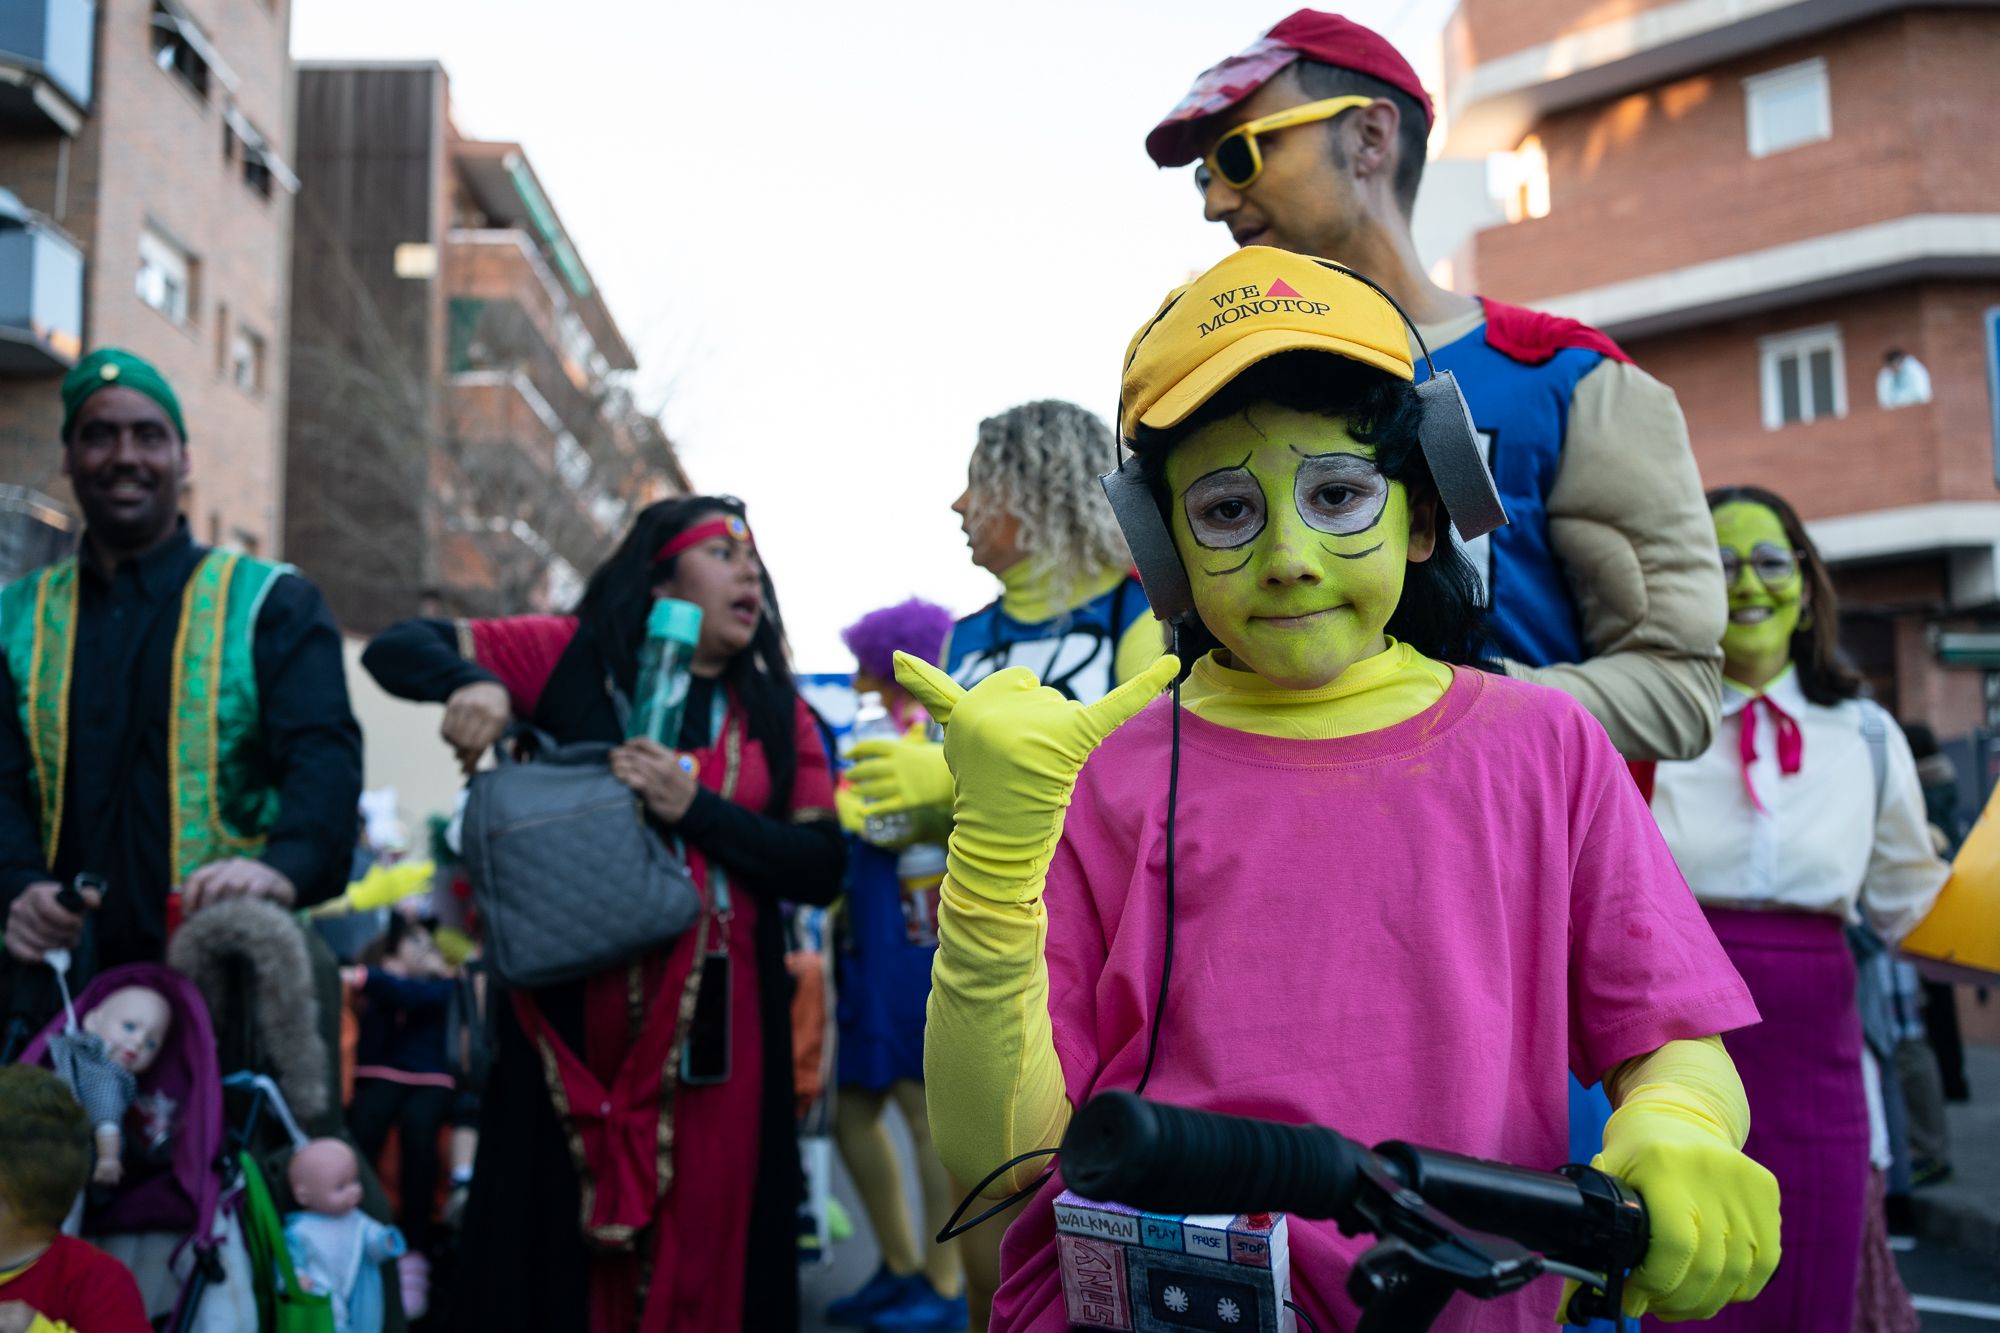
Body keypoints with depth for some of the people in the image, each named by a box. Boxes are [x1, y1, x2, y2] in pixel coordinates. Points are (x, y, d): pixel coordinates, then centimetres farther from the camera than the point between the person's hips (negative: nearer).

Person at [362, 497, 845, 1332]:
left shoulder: (778, 716, 11)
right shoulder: (573, 657, 5)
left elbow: (821, 869, 1)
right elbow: (397, 647, 5)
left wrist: (694, 809, -12)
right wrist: (471, 685, -16)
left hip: (718, 1031, 2)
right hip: (575, 1016, -2)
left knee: (705, 1255, 3)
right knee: (561, 1248, 3)